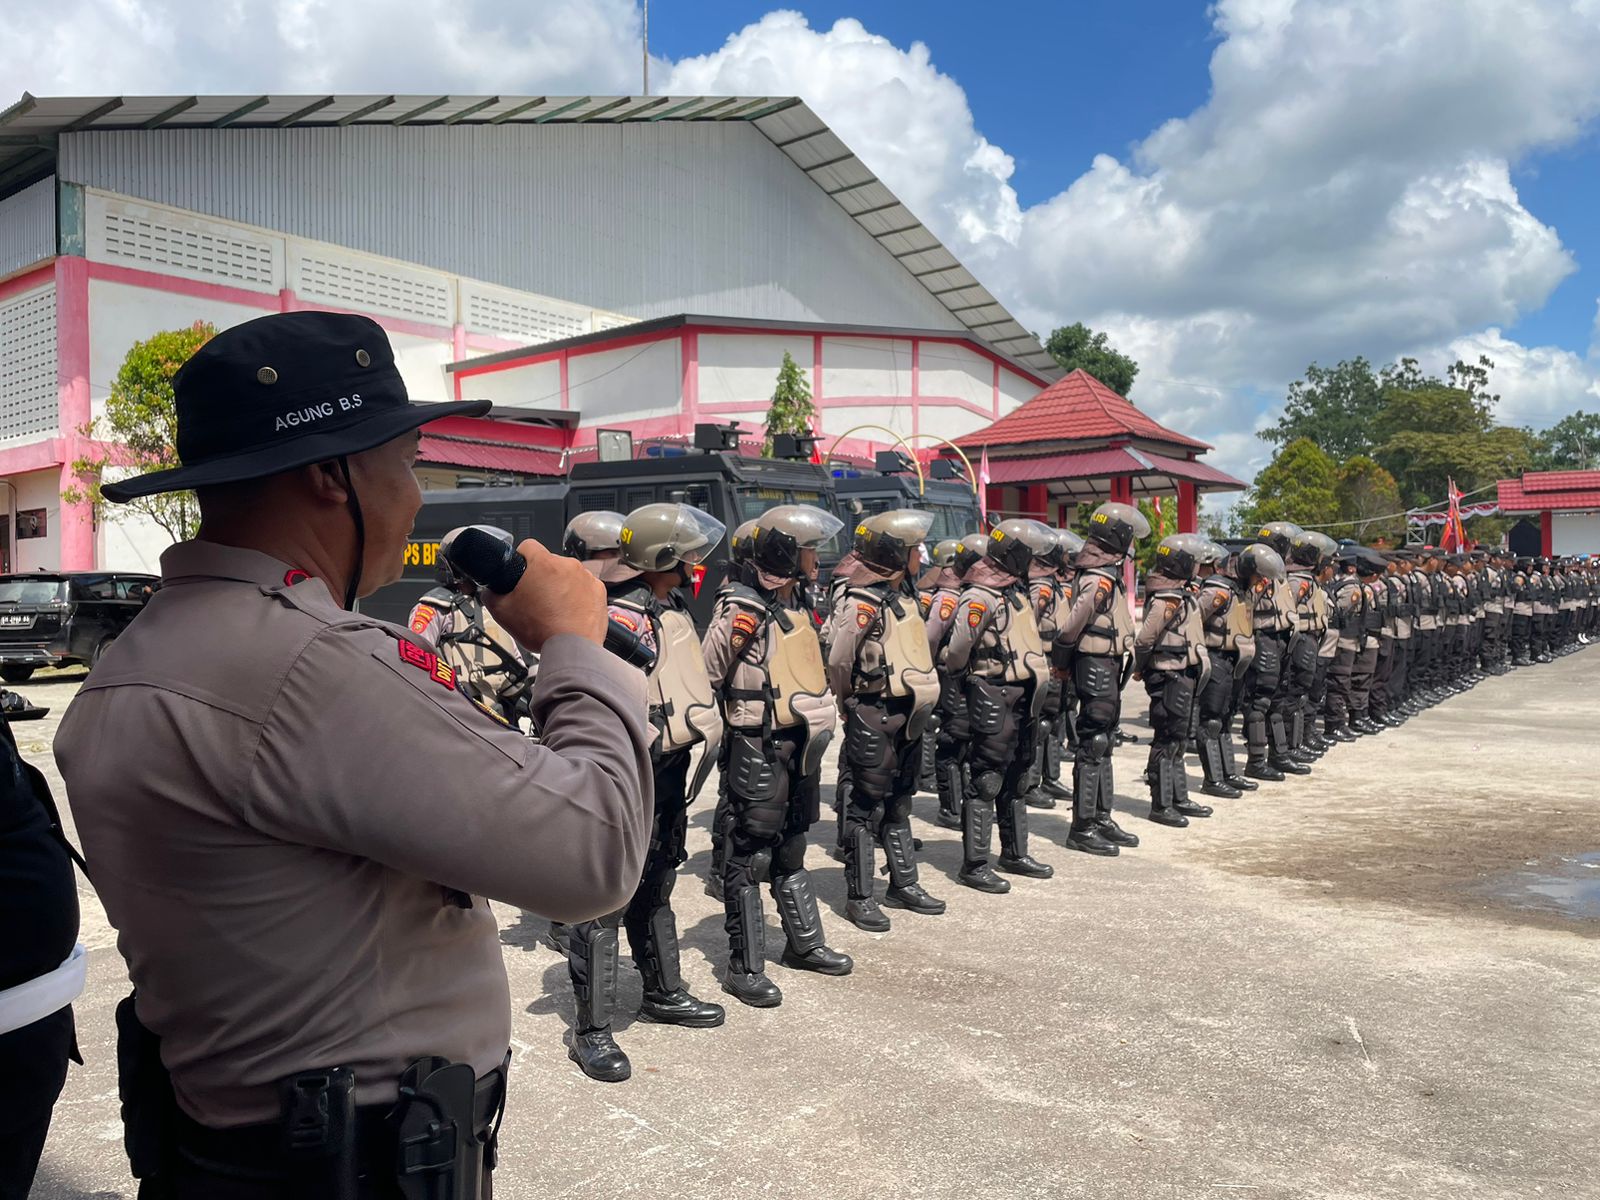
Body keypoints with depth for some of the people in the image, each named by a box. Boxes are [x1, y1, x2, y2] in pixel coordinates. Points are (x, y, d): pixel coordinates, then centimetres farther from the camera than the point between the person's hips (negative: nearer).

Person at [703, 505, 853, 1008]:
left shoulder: (798, 605, 11)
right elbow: (706, 675, -18)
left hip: (799, 743, 9)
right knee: (750, 857, 0)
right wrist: (737, 718, -17)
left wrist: (820, 715, 17)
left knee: (791, 848, 21)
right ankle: (744, 968, 9)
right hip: (760, 747, -9)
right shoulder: (744, 609, -17)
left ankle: (804, 944, 34)